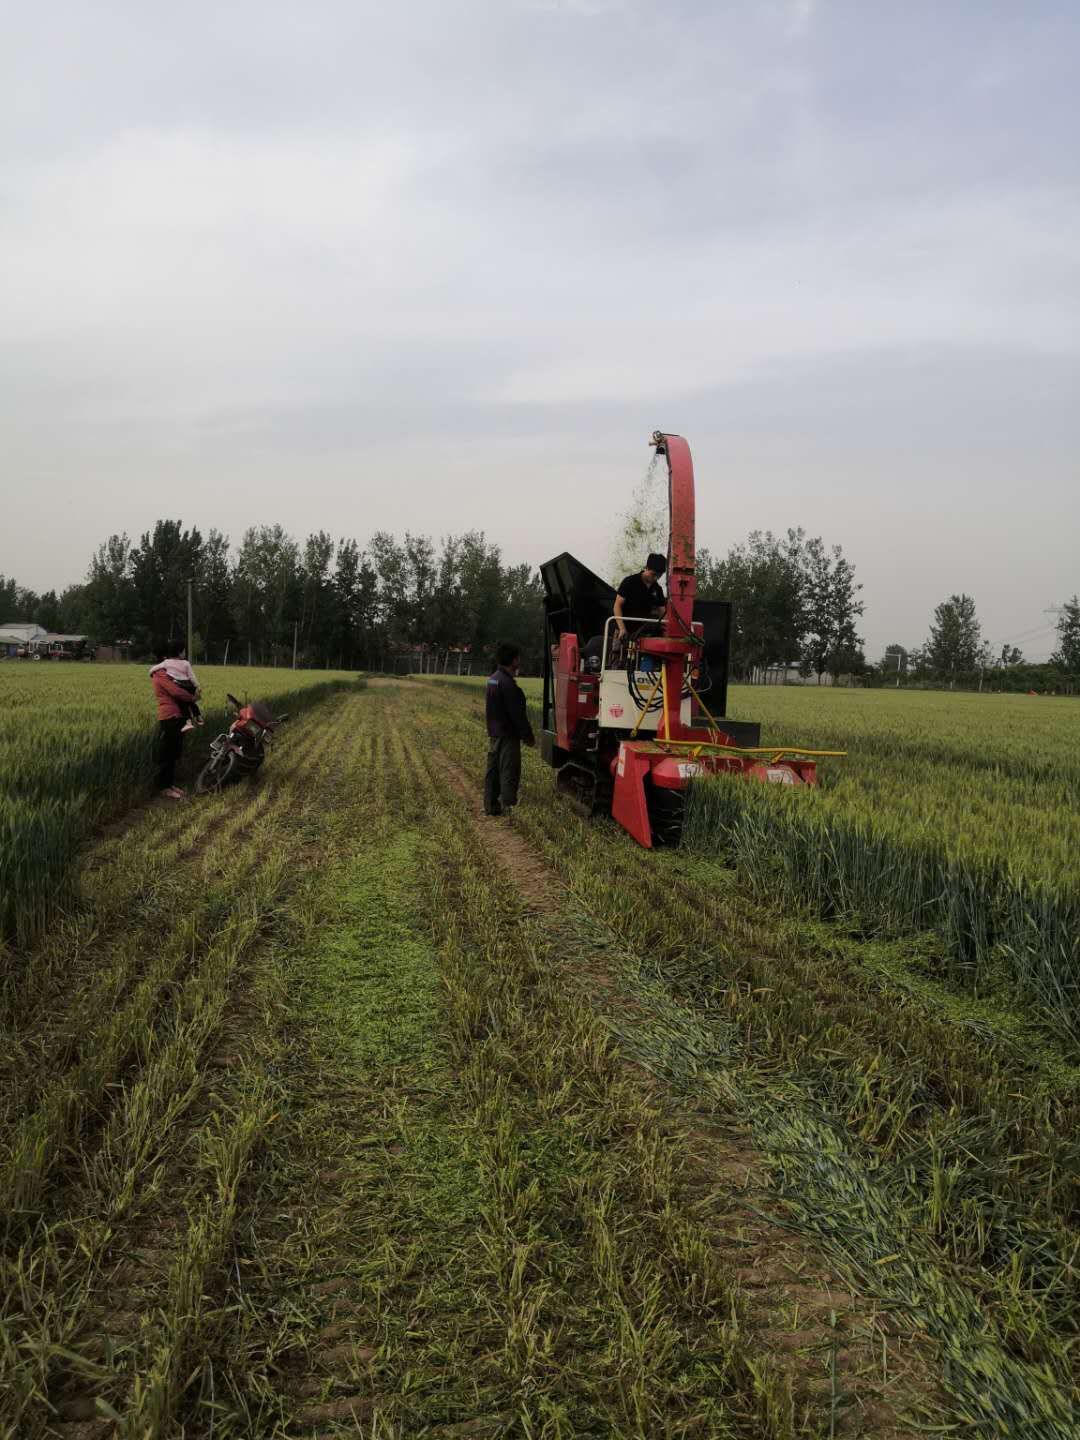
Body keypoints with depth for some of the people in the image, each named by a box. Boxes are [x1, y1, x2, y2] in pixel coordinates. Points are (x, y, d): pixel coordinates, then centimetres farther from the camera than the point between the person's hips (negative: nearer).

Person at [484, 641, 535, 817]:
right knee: (509, 772, -6)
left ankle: (490, 806, 20)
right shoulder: (507, 683, -19)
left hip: (494, 734, 10)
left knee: (493, 771, 14)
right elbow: (517, 714, -19)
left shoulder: (493, 679, 12)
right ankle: (508, 806, -7)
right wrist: (528, 736, -12)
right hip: (507, 736, -10)